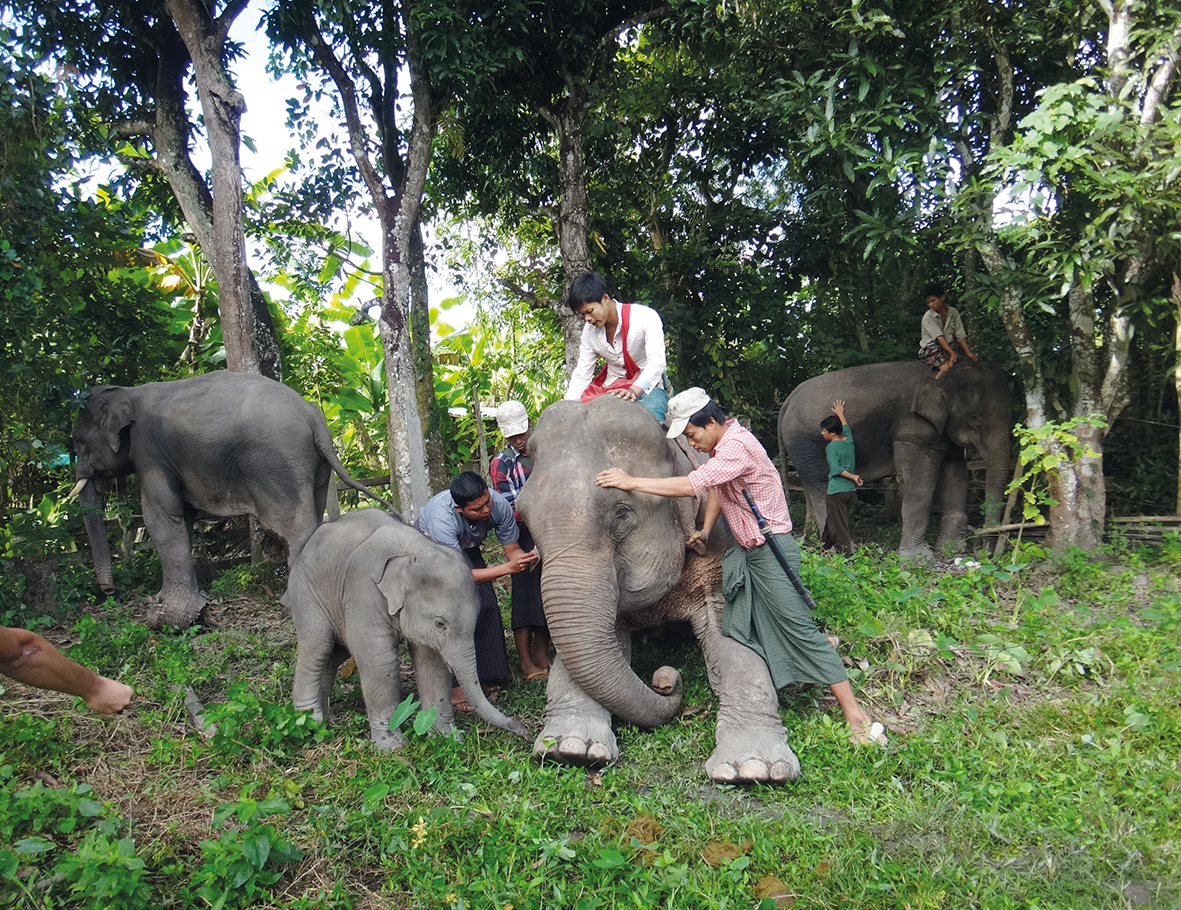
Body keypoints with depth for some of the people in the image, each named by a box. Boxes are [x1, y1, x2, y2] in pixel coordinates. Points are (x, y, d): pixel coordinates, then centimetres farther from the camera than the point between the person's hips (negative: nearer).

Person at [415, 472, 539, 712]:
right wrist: (509, 567, -47)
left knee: (487, 607, -4)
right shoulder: (442, 520, -44)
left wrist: (526, 558, -43)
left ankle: (485, 677, 13)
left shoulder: (499, 505, -32)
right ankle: (453, 685, -3)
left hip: (466, 548, 5)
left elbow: (512, 550, -19)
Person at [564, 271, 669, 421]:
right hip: (610, 389, 5)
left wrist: (634, 390, -43)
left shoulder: (645, 317, -14)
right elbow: (581, 376, 4)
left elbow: (656, 361, -25)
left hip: (647, 387, -5)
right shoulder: (590, 330, 2)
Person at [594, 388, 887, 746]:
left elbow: (694, 484, -32)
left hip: (771, 549, -10)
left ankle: (856, 716, -4)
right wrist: (705, 531, 9)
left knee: (799, 626, -9)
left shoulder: (737, 447, -24)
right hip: (745, 549, 11)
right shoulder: (721, 444, 9)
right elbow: (715, 488, 21)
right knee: (736, 630, 11)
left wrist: (631, 482, -26)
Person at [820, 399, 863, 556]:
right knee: (831, 521, 20)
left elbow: (836, 469, -19)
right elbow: (845, 426, 29)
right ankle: (824, 546, 30)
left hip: (837, 490, -8)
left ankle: (845, 552, -9)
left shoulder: (831, 447, -11)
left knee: (838, 525, -5)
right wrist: (840, 414, 43)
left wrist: (853, 477, -10)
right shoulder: (848, 440, 8)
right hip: (850, 489, 8)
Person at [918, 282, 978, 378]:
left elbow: (960, 335, 2)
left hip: (947, 348, 6)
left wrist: (969, 353, -9)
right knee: (947, 366, -33)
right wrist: (952, 353, -30)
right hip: (930, 349, -6)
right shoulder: (928, 317, -10)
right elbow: (939, 337, -19)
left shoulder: (953, 312, 4)